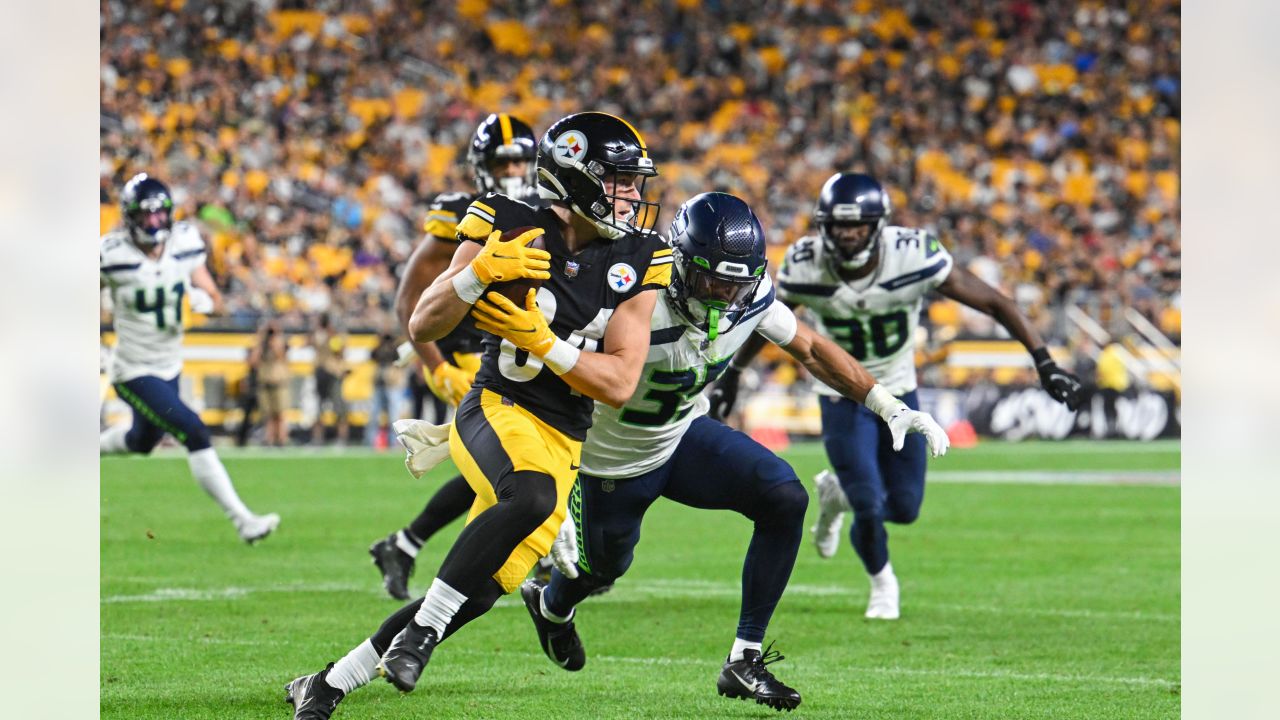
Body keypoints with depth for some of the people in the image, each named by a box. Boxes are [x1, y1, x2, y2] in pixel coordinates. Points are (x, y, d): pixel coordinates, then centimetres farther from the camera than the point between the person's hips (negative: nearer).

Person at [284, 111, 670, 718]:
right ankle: (421, 630, -26)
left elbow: (620, 384, -3)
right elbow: (422, 328, -4)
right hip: (497, 411, -4)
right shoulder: (509, 229, -6)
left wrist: (541, 342, -16)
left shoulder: (636, 263, 1)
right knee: (531, 496, -38)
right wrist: (479, 272, -22)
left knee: (480, 590, 2)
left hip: (563, 442, 4)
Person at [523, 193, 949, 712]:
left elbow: (809, 349, 0)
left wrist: (890, 407, -6)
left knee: (785, 499, -17)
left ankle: (744, 663, -7)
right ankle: (550, 605, 59)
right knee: (603, 566, 18)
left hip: (683, 435, 4)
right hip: (614, 456, -4)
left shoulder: (751, 295, -20)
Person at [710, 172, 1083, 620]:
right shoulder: (805, 268, -21)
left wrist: (1043, 361, -22)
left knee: (905, 509, 4)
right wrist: (731, 375, 9)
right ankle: (881, 582, 23)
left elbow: (993, 302, -19)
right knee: (870, 509, -10)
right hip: (843, 396, -1)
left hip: (899, 392, 1)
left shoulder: (913, 257, -26)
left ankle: (838, 492, 38)